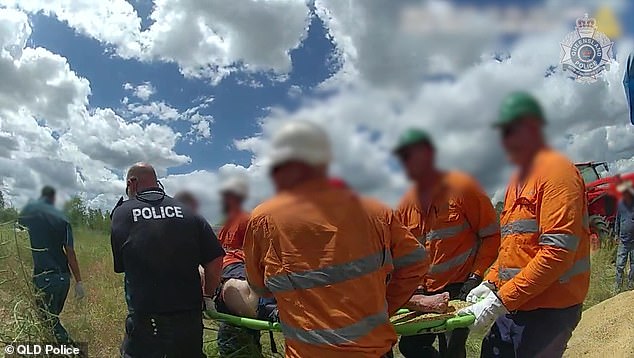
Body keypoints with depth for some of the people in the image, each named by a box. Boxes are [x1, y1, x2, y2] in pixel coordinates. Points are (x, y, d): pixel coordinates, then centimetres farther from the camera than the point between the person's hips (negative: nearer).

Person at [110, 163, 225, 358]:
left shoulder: (121, 213, -2)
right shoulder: (188, 212, 0)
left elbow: (119, 266, 3)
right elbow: (216, 260, -4)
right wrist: (207, 296, 10)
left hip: (145, 318, -2)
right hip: (190, 318, 2)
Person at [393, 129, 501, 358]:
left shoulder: (461, 187, -9)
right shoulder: (406, 204, 6)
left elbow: (492, 236, -7)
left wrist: (475, 279, -14)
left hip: (460, 288, -5)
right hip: (425, 291, 6)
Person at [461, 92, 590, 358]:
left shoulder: (556, 170, -13)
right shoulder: (518, 179, 14)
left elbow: (557, 253, -23)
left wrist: (500, 301, -23)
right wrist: (490, 283, 7)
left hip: (547, 310, -8)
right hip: (515, 305, 8)